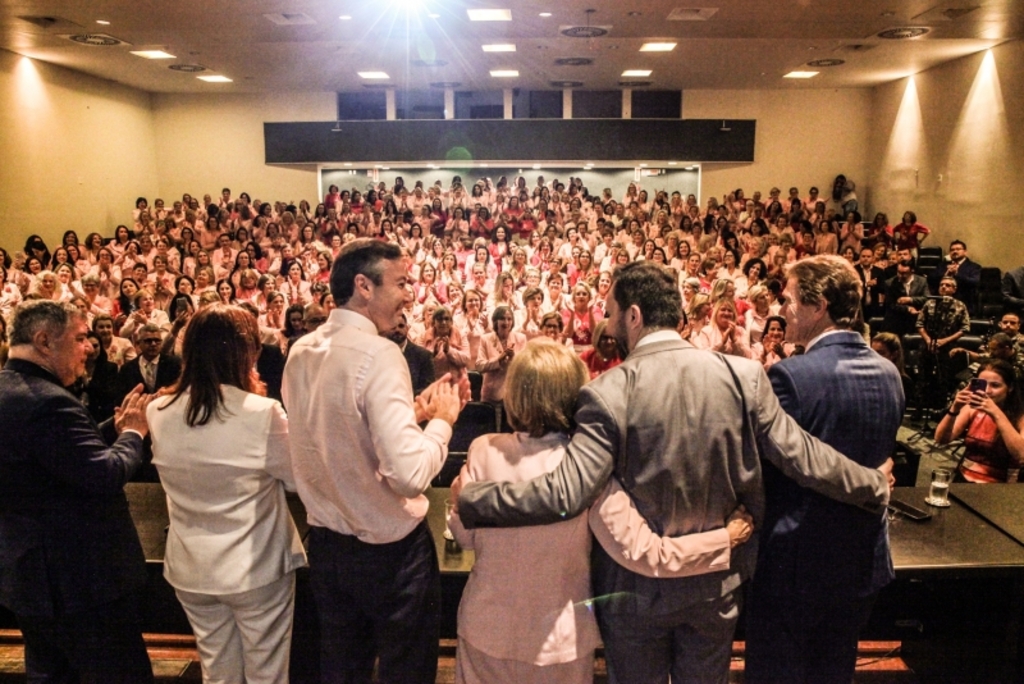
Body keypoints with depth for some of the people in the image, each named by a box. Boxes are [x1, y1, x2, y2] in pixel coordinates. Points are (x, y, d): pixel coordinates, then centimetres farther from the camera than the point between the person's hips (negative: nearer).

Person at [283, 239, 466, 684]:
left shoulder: (301, 352, 1)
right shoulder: (377, 354, -23)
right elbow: (410, 474, -30)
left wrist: (412, 411, 9)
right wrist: (441, 419, -13)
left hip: (327, 543, 7)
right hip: (390, 548, -7)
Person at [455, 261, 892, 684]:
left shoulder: (609, 392, -22)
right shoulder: (741, 374, -12)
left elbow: (564, 495, -27)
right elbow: (801, 456, -7)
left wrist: (470, 500, -16)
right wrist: (874, 487, 11)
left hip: (636, 587, -3)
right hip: (718, 582, 3)